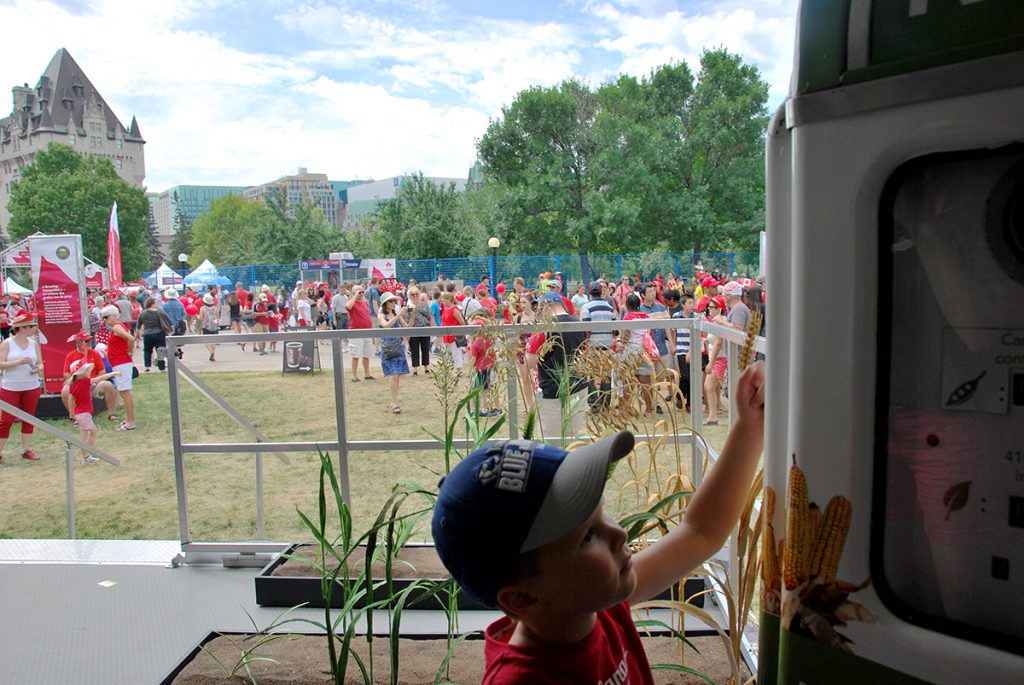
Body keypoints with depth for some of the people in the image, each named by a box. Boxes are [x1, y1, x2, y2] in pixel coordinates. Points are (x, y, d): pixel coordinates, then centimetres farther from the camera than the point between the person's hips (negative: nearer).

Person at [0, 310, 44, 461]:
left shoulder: (34, 344, 6)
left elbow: (40, 363, 9)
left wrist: (38, 368, -12)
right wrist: (18, 362, -23)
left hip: (31, 387, 4)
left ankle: (26, 449, 17)